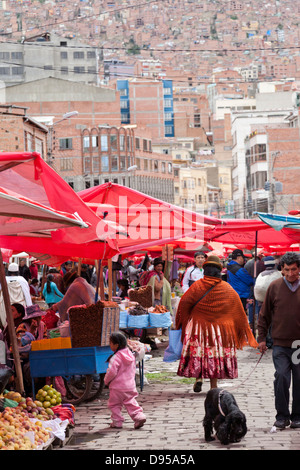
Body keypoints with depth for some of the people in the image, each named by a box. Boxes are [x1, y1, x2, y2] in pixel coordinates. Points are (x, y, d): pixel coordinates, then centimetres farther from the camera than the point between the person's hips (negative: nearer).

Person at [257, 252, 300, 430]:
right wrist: (261, 338, 6)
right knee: (281, 377, -10)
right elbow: (265, 314, 9)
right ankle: (282, 416, 0)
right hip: (280, 343, -1)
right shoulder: (275, 287, 2)